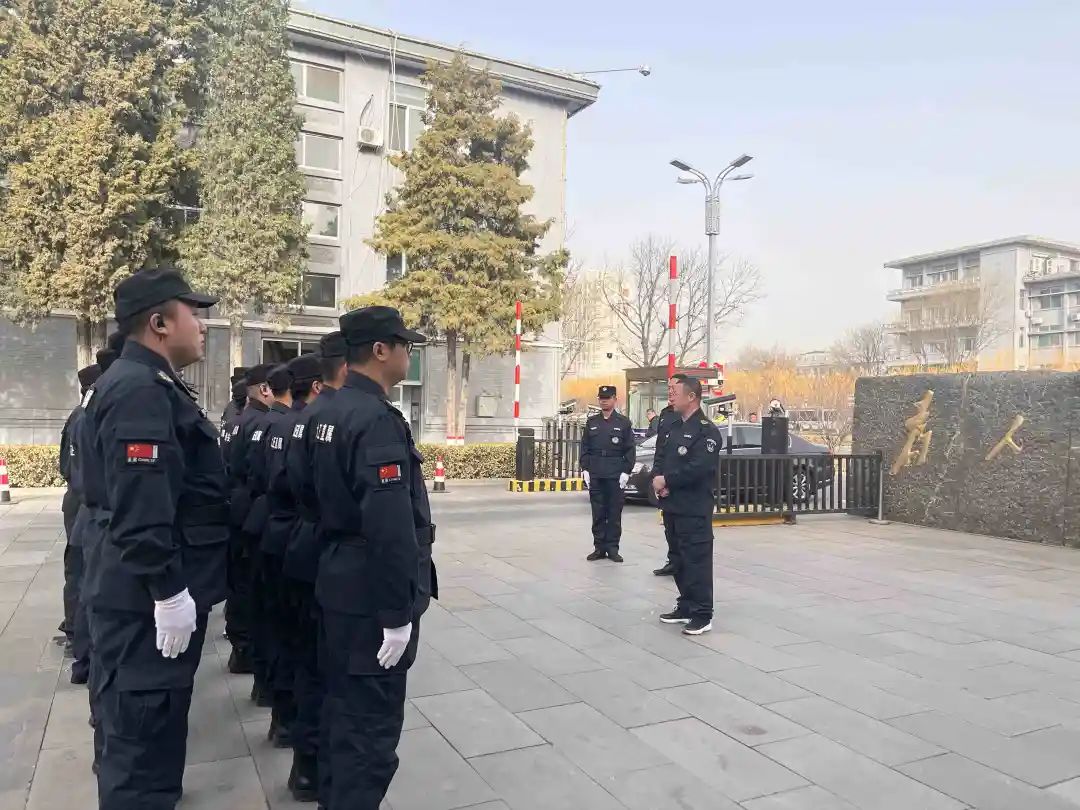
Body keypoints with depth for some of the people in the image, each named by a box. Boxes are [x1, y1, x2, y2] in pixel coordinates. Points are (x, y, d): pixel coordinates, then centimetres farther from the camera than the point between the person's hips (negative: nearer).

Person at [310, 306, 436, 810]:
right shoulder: (378, 419, -22)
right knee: (372, 723, 3)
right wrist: (397, 613, -22)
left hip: (340, 583, 10)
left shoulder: (332, 412, 9)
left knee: (346, 710, 22)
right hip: (371, 594, -10)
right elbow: (390, 526, -28)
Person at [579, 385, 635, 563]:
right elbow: (585, 448, 10)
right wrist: (585, 469, 1)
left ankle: (612, 548, 10)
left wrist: (626, 472, -8)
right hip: (595, 475, 2)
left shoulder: (624, 422, 2)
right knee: (598, 513, 5)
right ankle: (599, 547, 12)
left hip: (616, 475, -2)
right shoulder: (591, 422, 10)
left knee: (614, 513, 2)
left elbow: (630, 450, 0)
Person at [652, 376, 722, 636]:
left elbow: (698, 468, -22)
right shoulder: (675, 428, 16)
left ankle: (702, 615, 4)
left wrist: (666, 481, -14)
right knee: (678, 559, 15)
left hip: (694, 509, -9)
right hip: (672, 505, 9)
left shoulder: (706, 430, -11)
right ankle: (685, 607, 27)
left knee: (697, 561, -4)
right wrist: (659, 483, -4)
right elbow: (663, 460, 17)